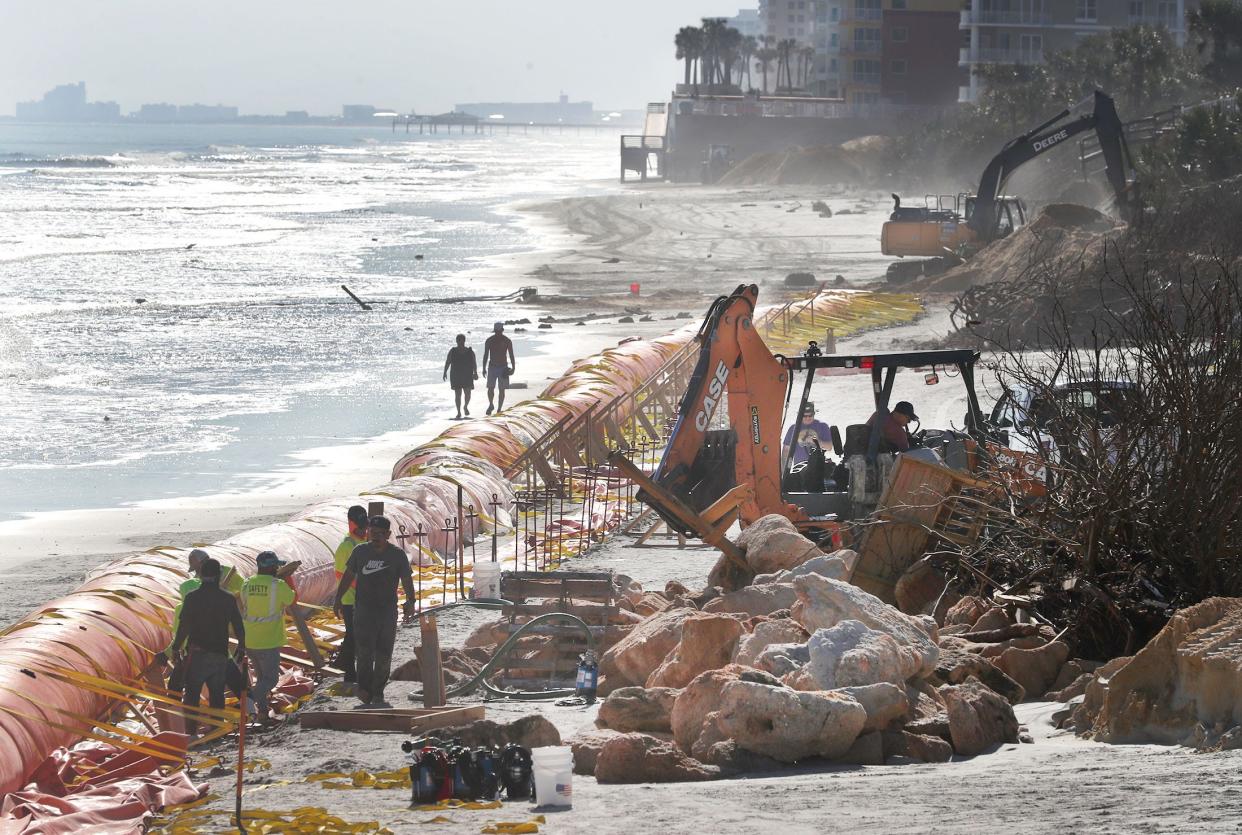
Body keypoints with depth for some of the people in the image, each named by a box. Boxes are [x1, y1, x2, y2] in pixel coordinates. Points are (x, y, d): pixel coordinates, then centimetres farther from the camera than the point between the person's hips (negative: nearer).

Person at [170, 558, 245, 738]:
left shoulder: (192, 598, -8)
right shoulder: (229, 599, -1)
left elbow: (183, 626, -11)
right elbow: (239, 627, 5)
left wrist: (176, 649, 0)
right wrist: (241, 649, 19)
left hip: (198, 654, -2)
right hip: (220, 654, 2)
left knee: (192, 694, 4)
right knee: (217, 695, 12)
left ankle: (191, 731, -2)